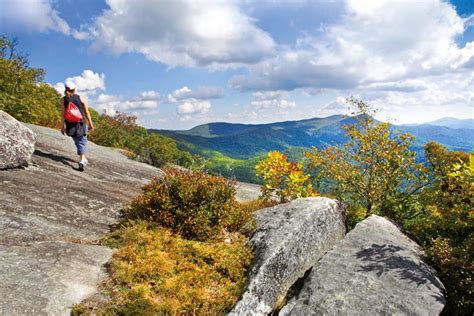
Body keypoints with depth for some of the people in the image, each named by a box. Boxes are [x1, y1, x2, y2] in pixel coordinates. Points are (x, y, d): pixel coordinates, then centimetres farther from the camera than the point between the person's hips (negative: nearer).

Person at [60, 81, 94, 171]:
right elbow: (87, 112, 1)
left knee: (77, 142, 18)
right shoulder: (80, 98, 1)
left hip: (70, 124, 2)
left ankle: (84, 159, 28)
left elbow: (63, 114, -4)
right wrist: (90, 124, 9)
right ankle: (82, 160, -14)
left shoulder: (63, 99, 1)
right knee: (82, 142, 4)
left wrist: (62, 126, -1)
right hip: (81, 123, -1)